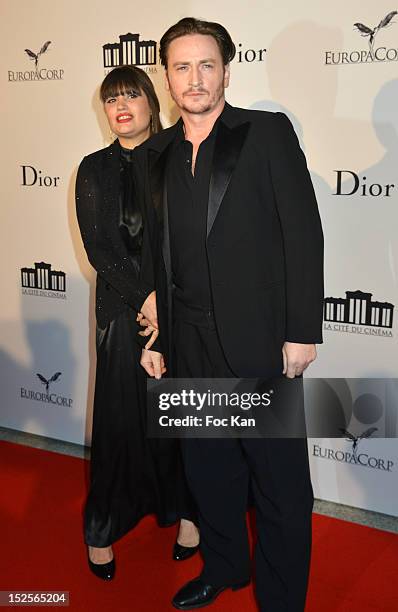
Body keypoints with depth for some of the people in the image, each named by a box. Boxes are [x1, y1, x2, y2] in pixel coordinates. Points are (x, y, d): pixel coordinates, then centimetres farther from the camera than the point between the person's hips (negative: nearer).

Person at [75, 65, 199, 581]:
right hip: (122, 310, 0)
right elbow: (97, 247, -2)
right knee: (120, 416, 3)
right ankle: (102, 529, 18)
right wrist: (145, 298, -13)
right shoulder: (95, 169, 5)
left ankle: (184, 510, 25)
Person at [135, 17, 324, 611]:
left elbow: (304, 233, -7)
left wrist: (302, 332, -11)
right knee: (208, 467, 19)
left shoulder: (268, 133, -3)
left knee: (279, 479, 6)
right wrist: (154, 335, 10)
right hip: (190, 345, 5)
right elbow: (155, 253, 12)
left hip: (260, 339, -4)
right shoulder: (154, 155, 10)